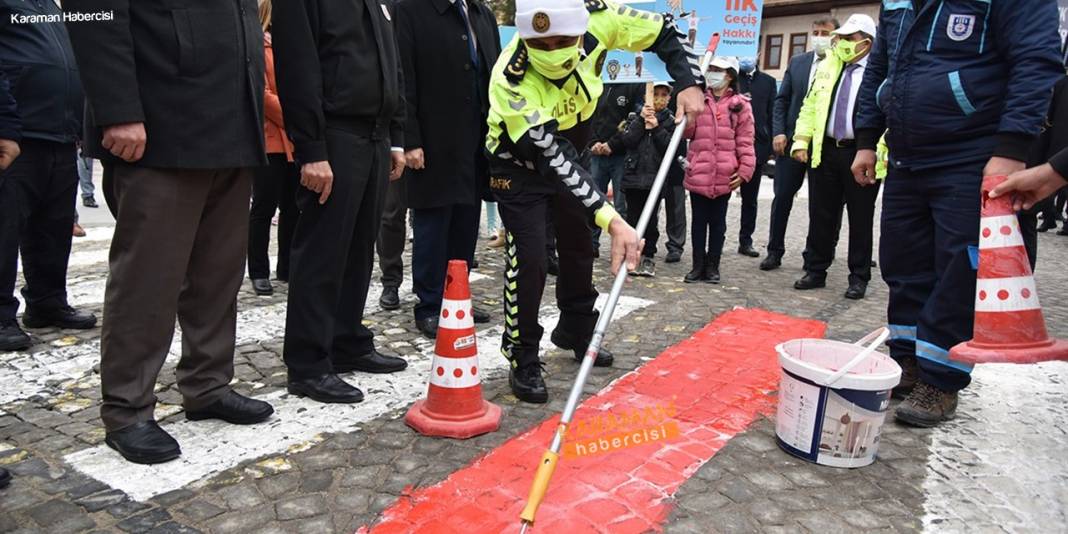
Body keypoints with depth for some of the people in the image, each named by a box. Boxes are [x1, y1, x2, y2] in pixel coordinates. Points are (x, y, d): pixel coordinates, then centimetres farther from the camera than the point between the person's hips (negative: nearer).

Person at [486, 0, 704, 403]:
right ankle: (523, 361, 4)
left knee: (580, 248, 15)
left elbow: (664, 34, -8)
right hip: (521, 165, -5)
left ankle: (575, 332, 38)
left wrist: (688, 84, -23)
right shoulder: (511, 80, -38)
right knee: (529, 258, -15)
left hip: (570, 151, 5)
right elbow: (553, 159, -43)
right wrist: (612, 220, -49)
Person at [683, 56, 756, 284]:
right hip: (698, 173, 2)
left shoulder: (740, 105, 1)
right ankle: (698, 265, 17)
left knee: (717, 221, 8)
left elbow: (745, 141, 0)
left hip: (724, 176, -2)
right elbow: (687, 132, 4)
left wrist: (745, 170, -7)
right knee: (699, 220, 8)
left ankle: (712, 266, 17)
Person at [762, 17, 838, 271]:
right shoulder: (797, 62, 9)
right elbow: (781, 99, 9)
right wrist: (779, 132, -3)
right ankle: (775, 251, 14)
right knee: (782, 196, 4)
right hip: (792, 139, 3)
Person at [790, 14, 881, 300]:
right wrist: (801, 141, 6)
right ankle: (815, 271, 20)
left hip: (861, 154, -4)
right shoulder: (827, 67, 12)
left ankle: (859, 277, 17)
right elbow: (810, 107, 14)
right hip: (825, 151, 5)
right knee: (821, 215, 9)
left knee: (860, 219, 6)